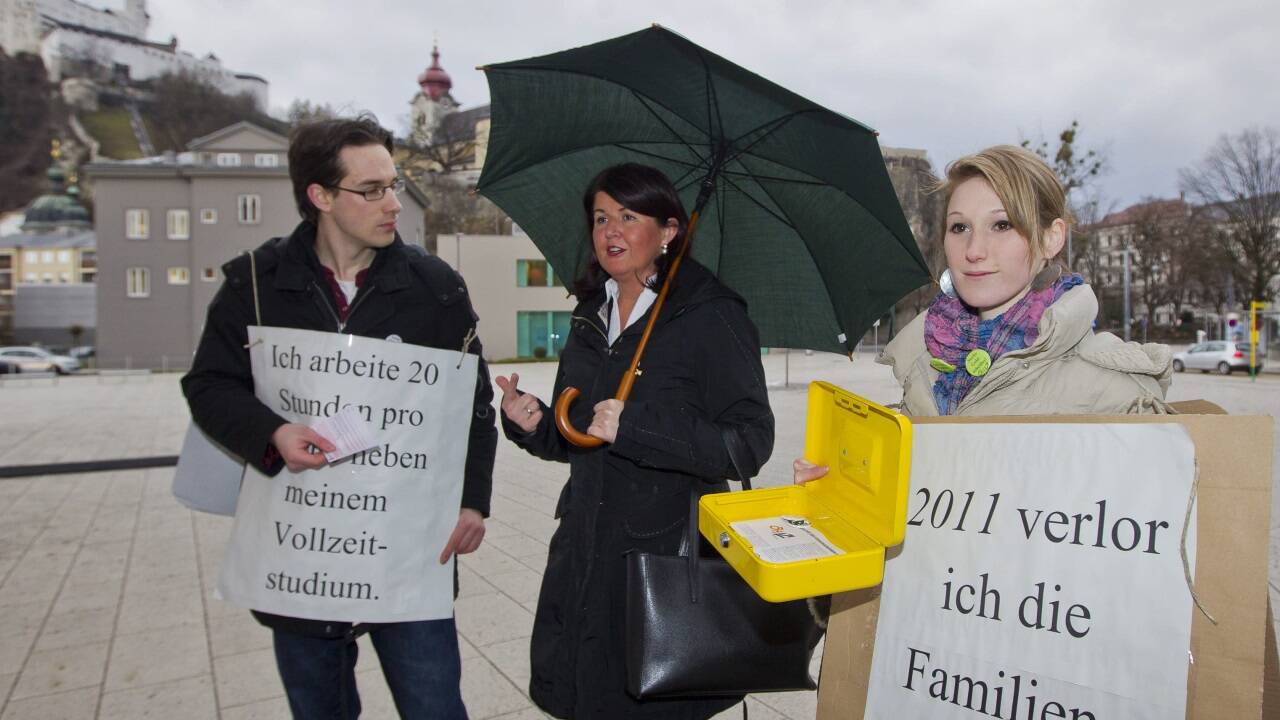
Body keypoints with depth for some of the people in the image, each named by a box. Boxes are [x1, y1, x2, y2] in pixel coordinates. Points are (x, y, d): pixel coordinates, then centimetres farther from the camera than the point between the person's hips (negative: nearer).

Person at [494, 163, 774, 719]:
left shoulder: (712, 317, -10)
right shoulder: (592, 316, 9)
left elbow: (750, 444, -18)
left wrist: (635, 426, -25)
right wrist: (532, 424, -4)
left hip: (669, 560, -6)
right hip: (585, 558, 6)